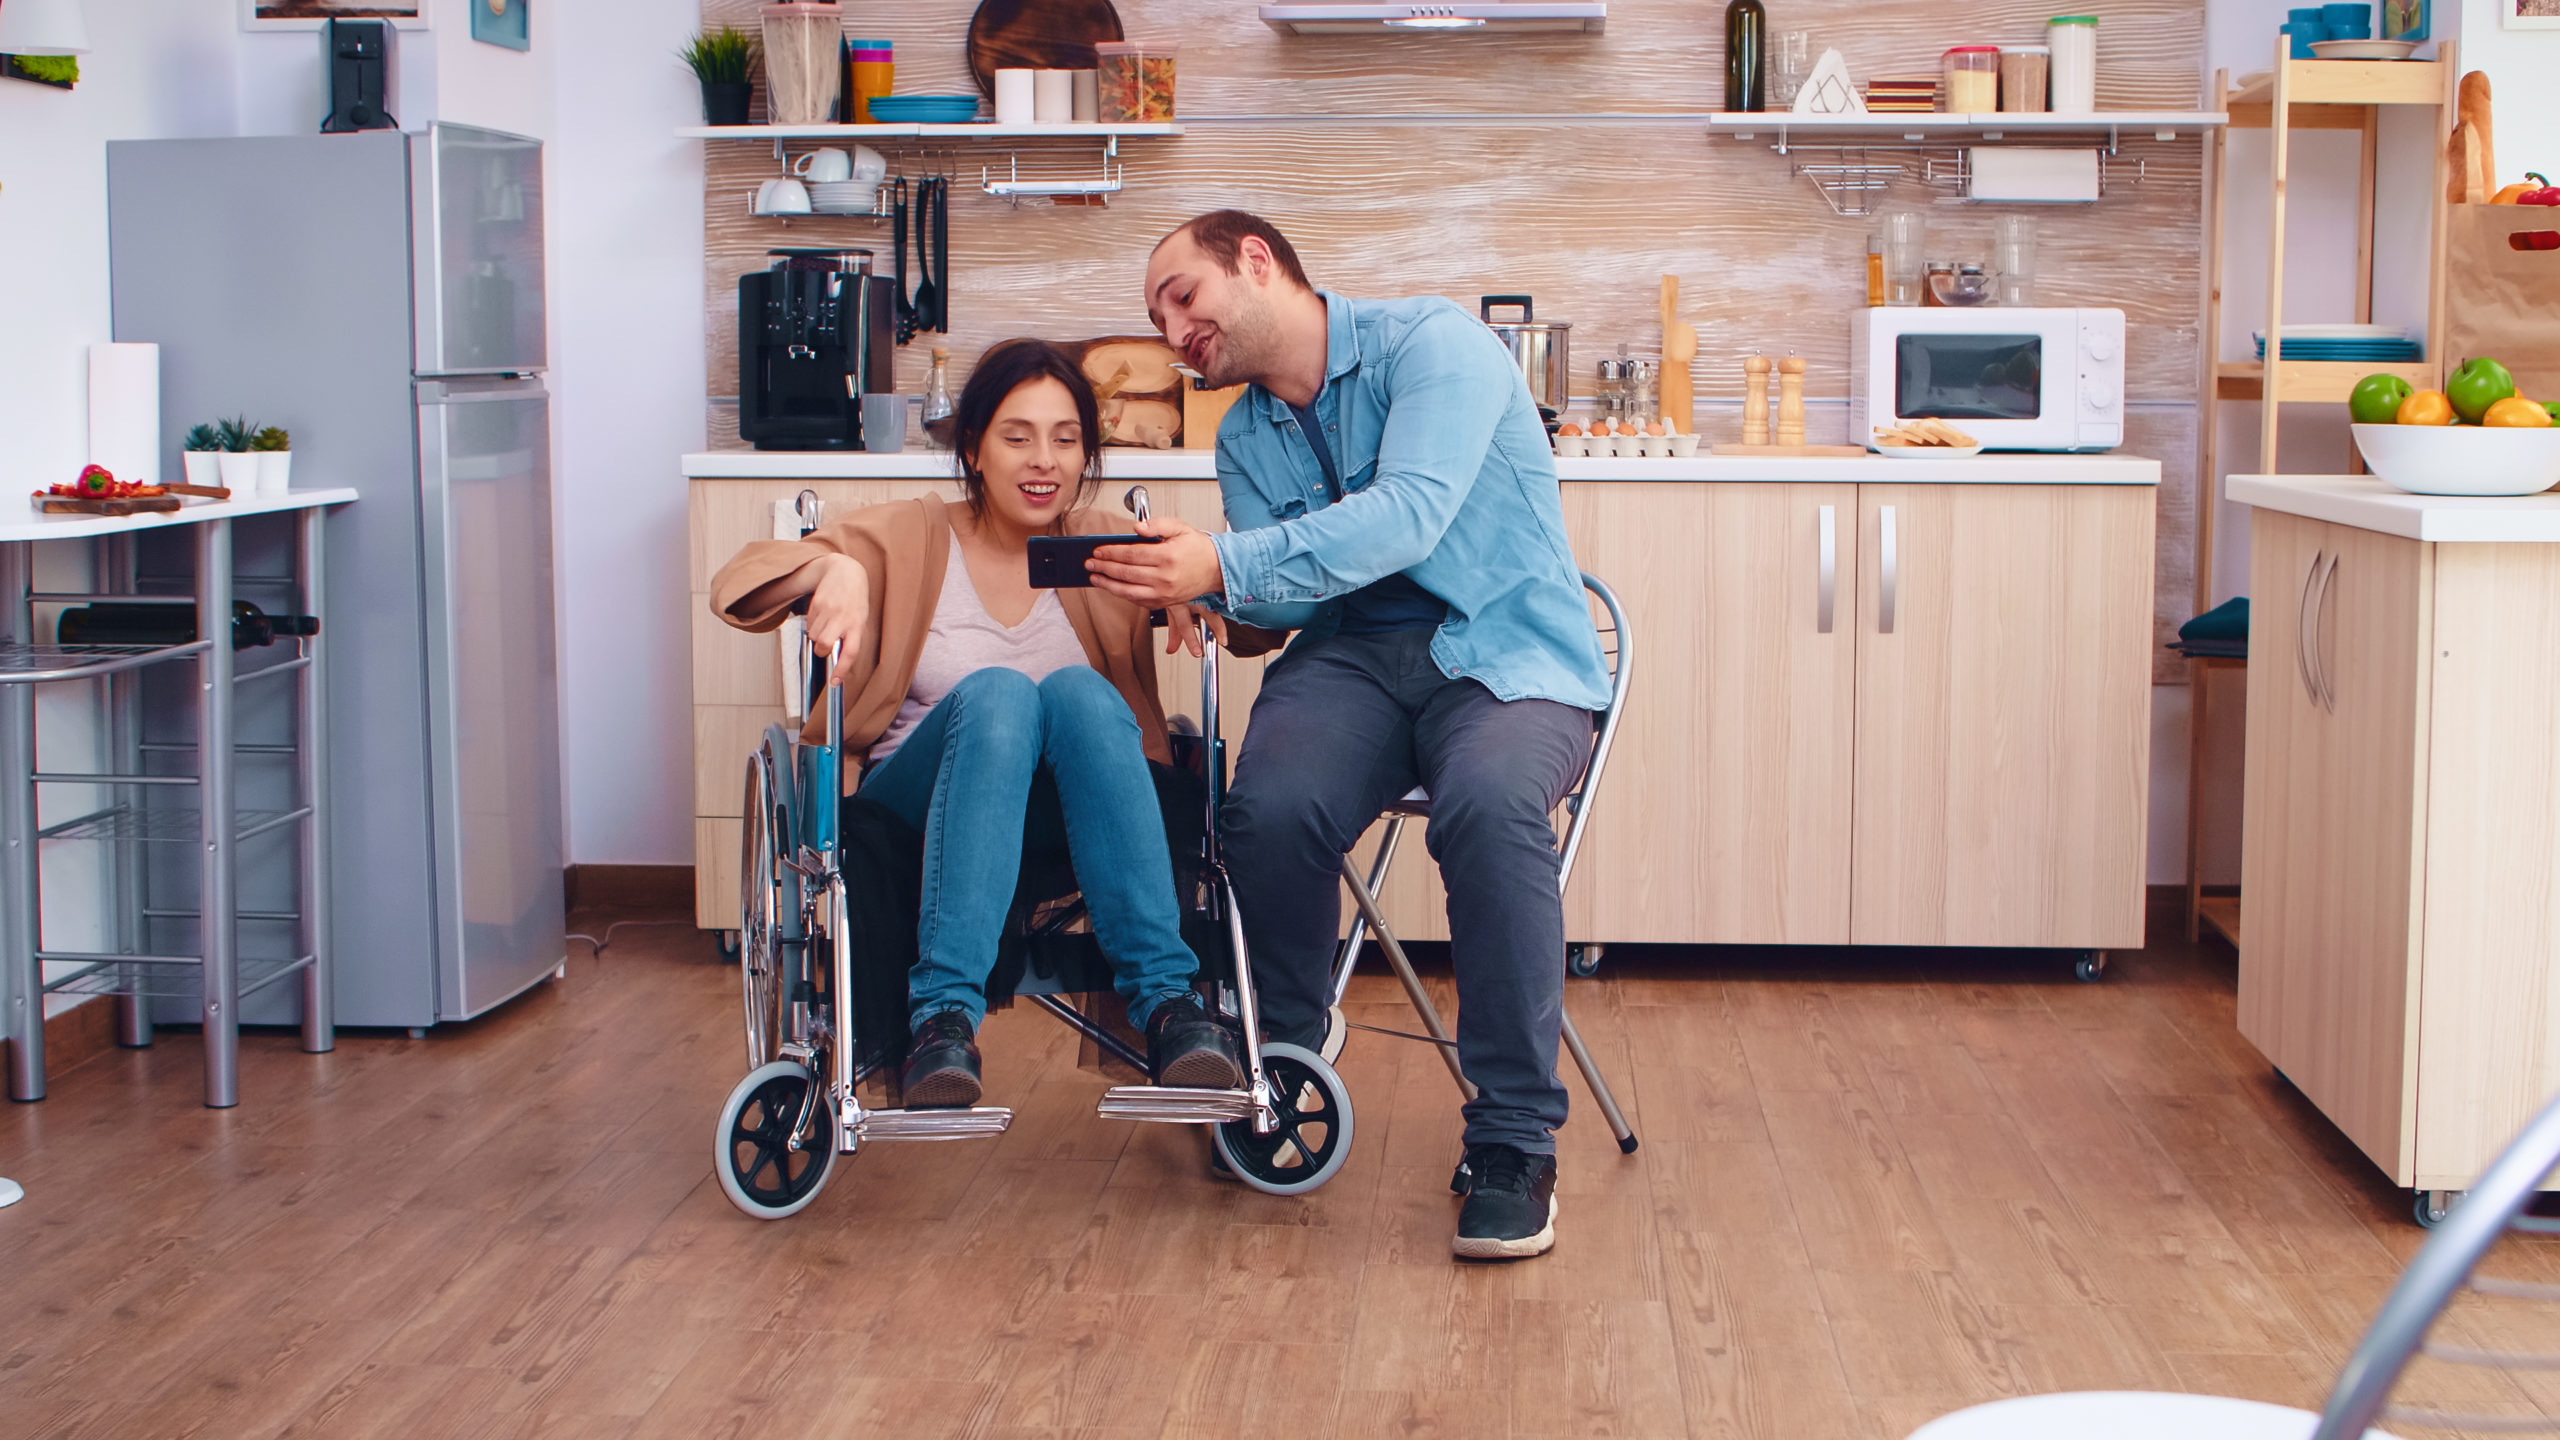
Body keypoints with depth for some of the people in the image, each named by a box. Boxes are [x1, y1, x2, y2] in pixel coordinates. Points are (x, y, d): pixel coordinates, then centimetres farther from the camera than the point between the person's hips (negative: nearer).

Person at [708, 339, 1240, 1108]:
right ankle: (945, 1014, -41)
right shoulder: (911, 539, 8)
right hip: (918, 811, -1)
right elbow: (741, 580, -5)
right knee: (996, 691, -31)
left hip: (1074, 821, 1)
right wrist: (833, 568, -27)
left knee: (1079, 690, -30)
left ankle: (1165, 999, -38)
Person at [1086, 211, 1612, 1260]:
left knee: (1488, 801, -38)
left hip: (1504, 654, -4)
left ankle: (1514, 1143, -26)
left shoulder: (1433, 344, -6)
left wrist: (1227, 564, -30)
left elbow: (1409, 512, -22)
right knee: (1269, 807, -29)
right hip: (1352, 656, 5)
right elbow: (1287, 597, 5)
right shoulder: (1245, 438, 17)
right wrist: (1196, 585, -16)